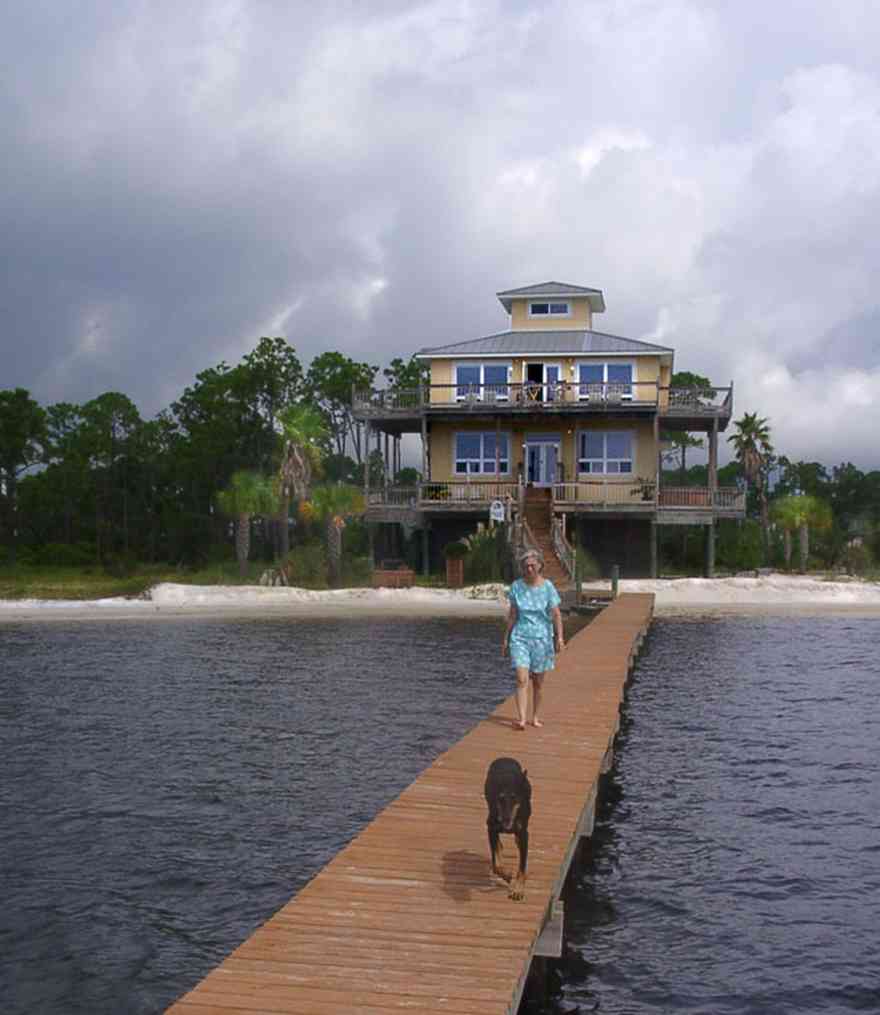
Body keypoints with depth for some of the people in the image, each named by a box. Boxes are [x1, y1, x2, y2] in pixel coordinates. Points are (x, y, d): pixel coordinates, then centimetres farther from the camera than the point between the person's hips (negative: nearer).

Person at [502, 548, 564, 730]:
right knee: (521, 679, -12)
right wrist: (506, 638, 11)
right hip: (520, 636, 0)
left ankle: (536, 717, 25)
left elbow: (556, 614, -3)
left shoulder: (547, 586, -4)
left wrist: (559, 637, -13)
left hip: (541, 637, 0)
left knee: (538, 681, 10)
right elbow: (512, 615, 9)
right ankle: (521, 719, -16)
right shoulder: (517, 586, 1)